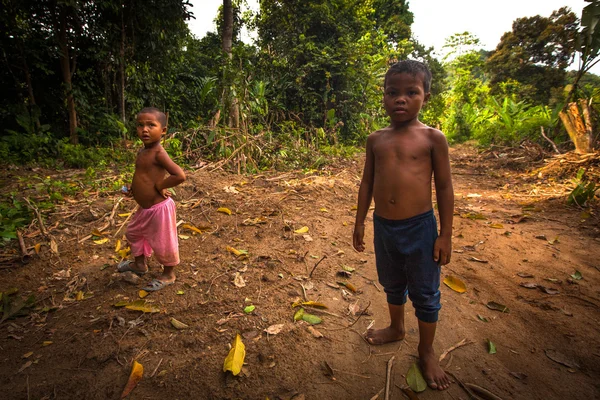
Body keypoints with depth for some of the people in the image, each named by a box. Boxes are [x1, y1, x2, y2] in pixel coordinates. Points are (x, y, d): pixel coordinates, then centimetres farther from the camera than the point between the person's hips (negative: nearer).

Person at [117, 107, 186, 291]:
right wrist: (135, 188, 6)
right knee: (134, 233, 27)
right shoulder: (142, 152, 5)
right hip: (145, 208, 10)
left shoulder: (158, 153, -22)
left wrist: (160, 185, -21)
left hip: (159, 208, -10)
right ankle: (140, 264, 50)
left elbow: (180, 175, -34)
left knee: (163, 241, 8)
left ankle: (168, 274, 30)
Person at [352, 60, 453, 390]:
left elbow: (444, 187, -5)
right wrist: (359, 222, 9)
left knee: (424, 293, 11)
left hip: (419, 227, -3)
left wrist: (445, 234, -6)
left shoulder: (432, 138, -8)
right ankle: (396, 328, 49)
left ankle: (426, 351, 33)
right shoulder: (376, 139, 3)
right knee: (392, 284, 23)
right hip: (383, 226, 4)